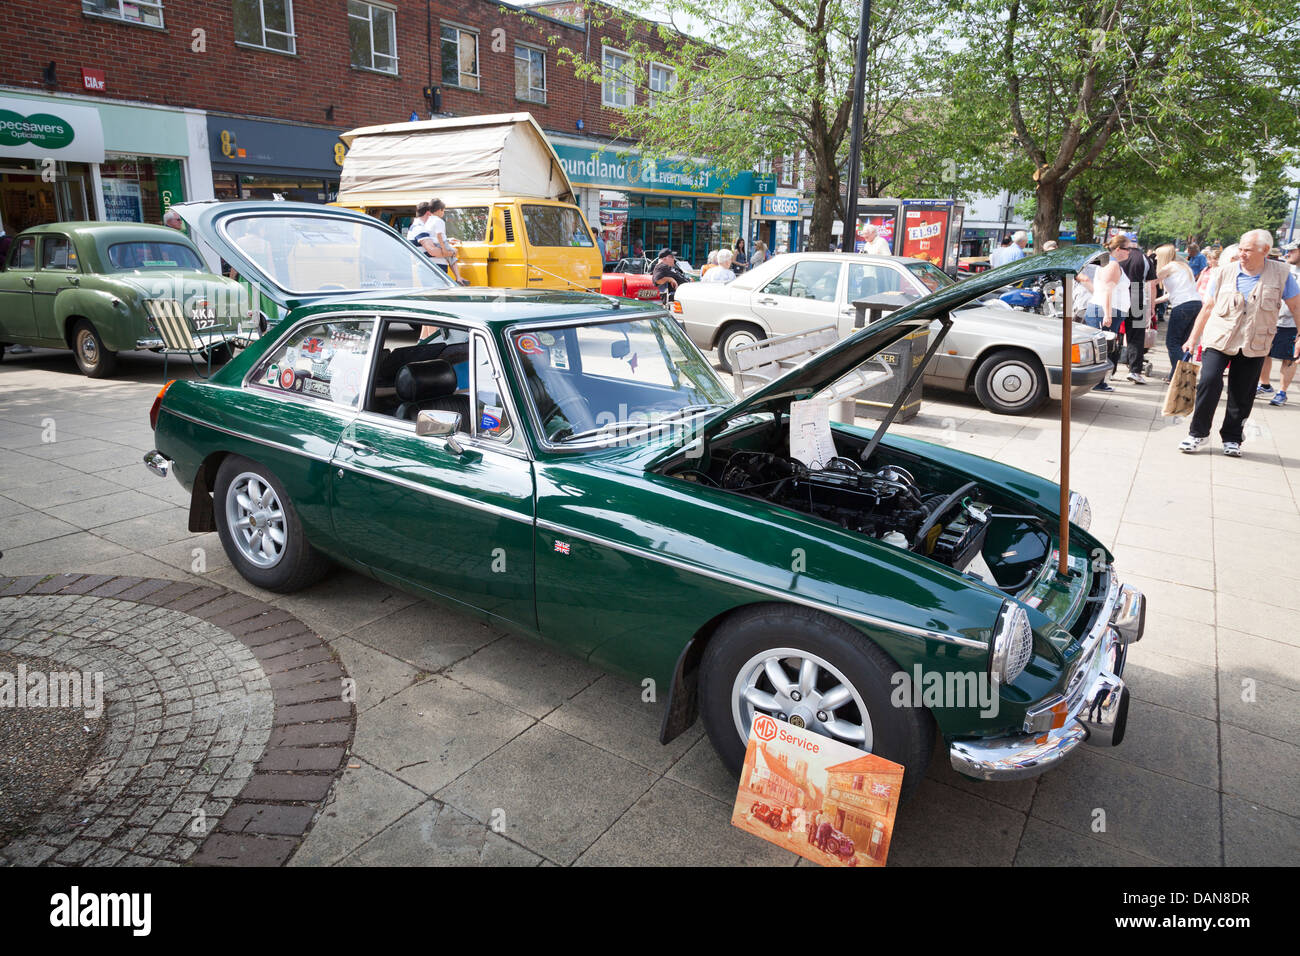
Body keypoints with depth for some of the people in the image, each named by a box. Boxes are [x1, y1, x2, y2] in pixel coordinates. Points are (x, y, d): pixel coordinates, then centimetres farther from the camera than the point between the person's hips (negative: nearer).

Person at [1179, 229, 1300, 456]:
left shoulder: (1281, 274, -3)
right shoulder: (1224, 272, -1)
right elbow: (1208, 307, 7)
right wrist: (1193, 338, 6)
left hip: (1254, 346, 1)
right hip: (1219, 339, -1)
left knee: (1242, 395, 5)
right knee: (1209, 381, -17)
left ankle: (1232, 438, 20)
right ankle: (1197, 433, -3)